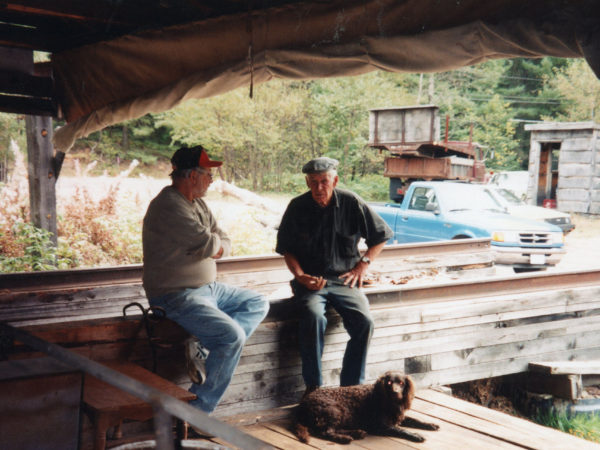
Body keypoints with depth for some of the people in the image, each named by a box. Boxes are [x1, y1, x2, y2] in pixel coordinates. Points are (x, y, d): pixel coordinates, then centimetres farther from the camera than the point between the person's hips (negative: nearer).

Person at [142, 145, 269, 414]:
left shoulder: (197, 203, 13)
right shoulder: (169, 206, -19)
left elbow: (223, 243, 13)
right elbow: (208, 245, -24)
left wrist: (217, 246, -10)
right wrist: (214, 241, -1)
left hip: (205, 288, 10)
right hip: (177, 296, -10)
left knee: (258, 305, 13)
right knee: (233, 336, -23)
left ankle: (203, 347, -7)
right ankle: (196, 410, -14)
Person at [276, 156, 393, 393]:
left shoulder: (351, 203, -1)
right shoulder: (297, 207, 0)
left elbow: (380, 236, 11)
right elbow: (287, 249, 8)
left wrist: (362, 265, 0)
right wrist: (300, 276, -9)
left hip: (344, 279, 1)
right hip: (310, 280, -1)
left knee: (364, 321, -25)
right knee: (314, 317, -32)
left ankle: (351, 387, -9)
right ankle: (313, 386, -18)